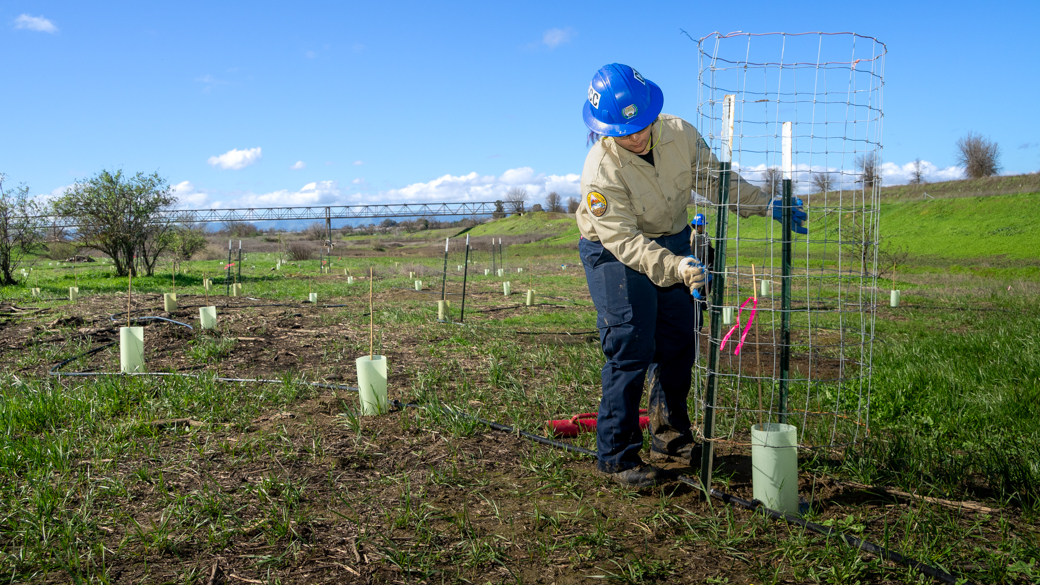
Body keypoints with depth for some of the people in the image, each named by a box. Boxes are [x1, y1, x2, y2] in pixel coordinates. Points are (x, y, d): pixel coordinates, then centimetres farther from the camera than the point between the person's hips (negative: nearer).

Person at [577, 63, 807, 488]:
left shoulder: (680, 134, -14)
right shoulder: (600, 170, -29)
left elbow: (714, 179, 0)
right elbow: (622, 239, -33)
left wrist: (766, 205, -11)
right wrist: (677, 268, -45)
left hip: (672, 242, 6)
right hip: (614, 254, -6)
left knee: (680, 341, 10)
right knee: (631, 349, -12)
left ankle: (670, 437, 26)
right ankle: (616, 454, -1)